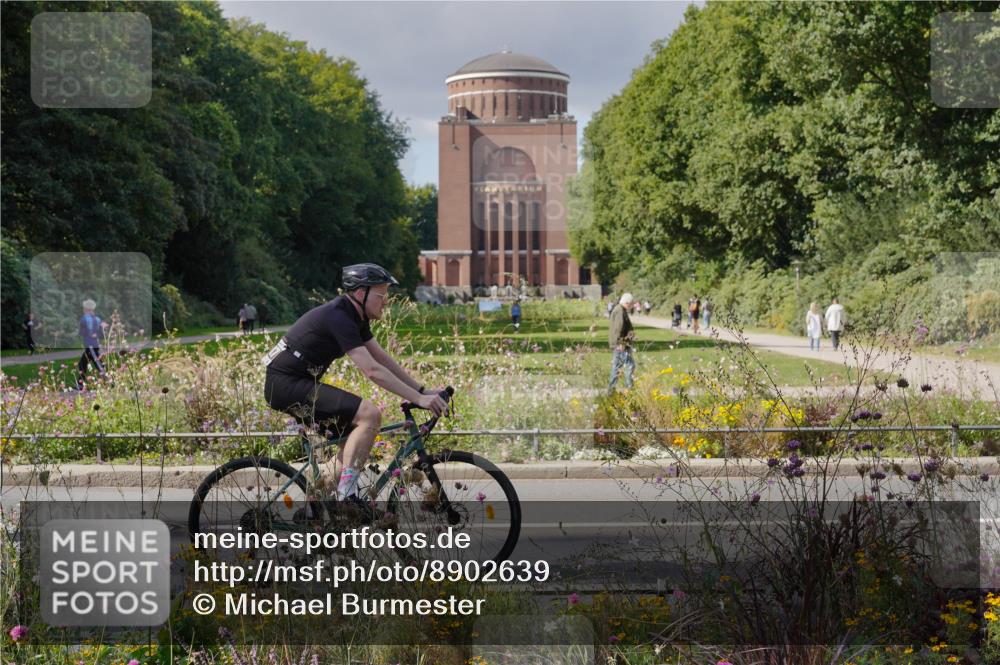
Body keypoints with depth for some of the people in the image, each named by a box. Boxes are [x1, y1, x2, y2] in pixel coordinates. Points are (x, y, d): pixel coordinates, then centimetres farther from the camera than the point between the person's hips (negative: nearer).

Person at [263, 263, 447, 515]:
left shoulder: (355, 317, 10)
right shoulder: (338, 318, -21)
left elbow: (384, 359, 12)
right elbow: (372, 371, -27)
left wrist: (423, 390, 5)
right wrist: (418, 399, -26)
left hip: (299, 383, 10)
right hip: (285, 384, -10)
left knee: (358, 433, 9)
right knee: (370, 414, -20)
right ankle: (346, 493, -19)